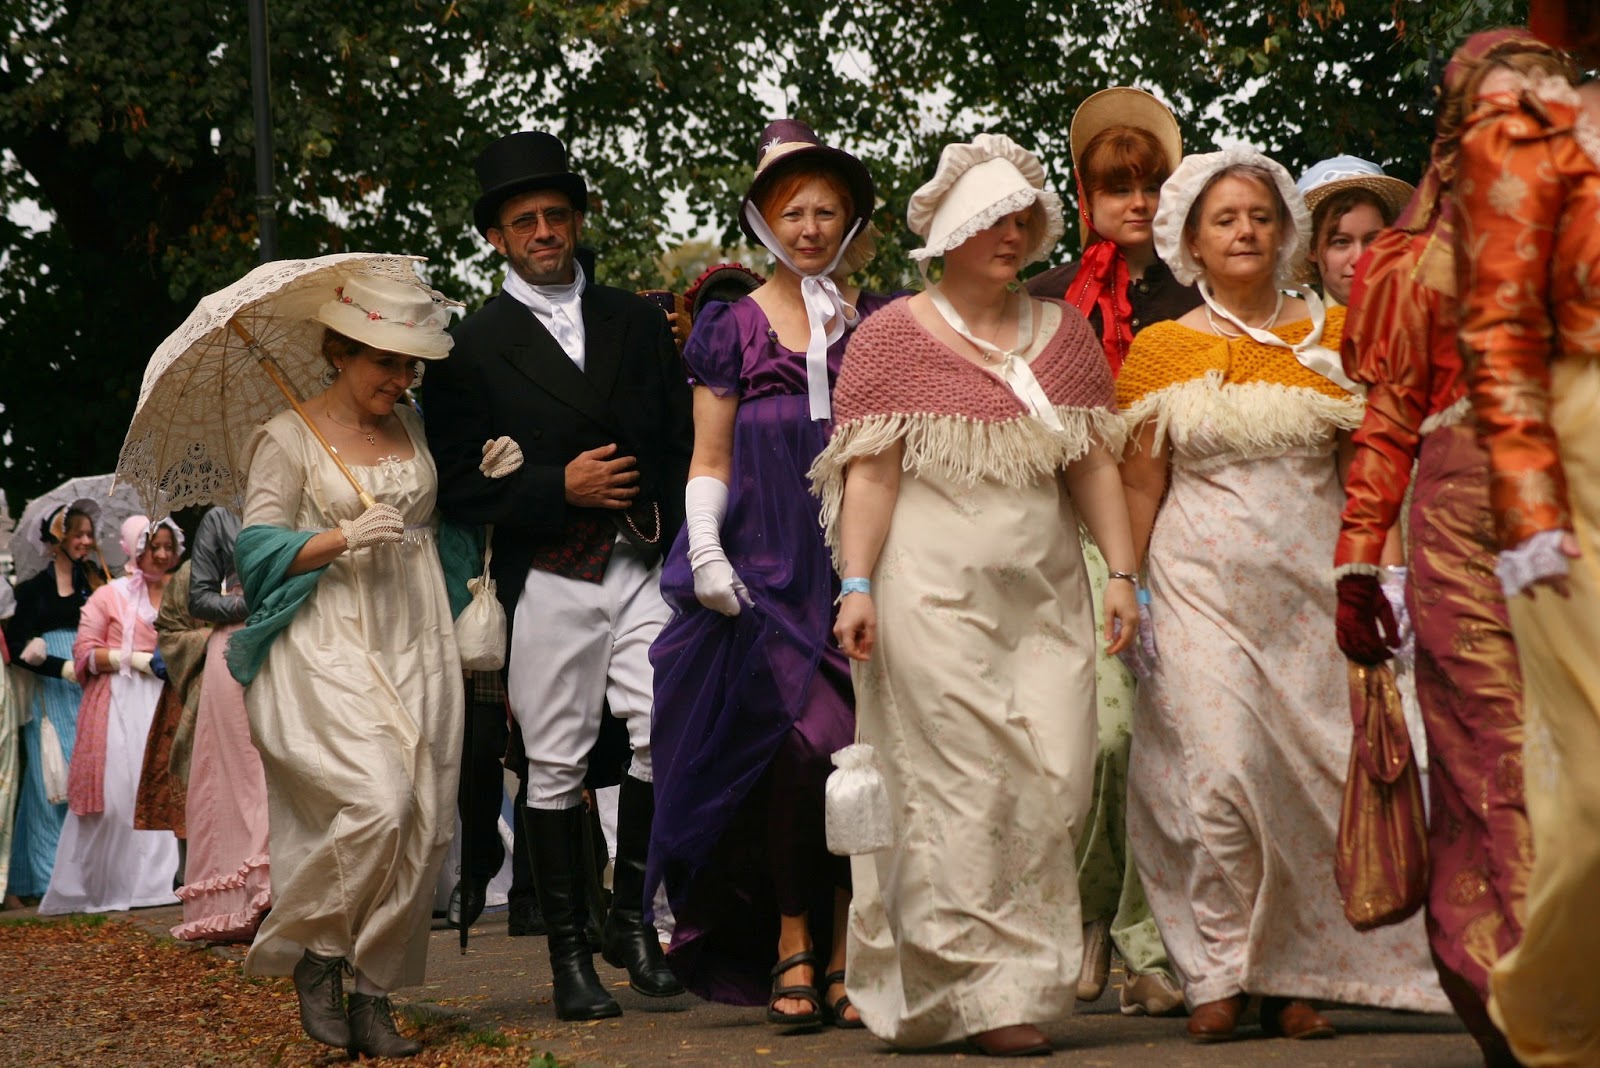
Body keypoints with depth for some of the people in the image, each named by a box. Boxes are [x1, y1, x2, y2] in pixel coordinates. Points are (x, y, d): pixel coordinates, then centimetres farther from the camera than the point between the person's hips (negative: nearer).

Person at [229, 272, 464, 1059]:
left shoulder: (412, 430, 16)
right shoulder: (288, 440, 1)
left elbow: (441, 518, 28)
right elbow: (259, 547, -5)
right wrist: (343, 538, -18)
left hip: (417, 648, 5)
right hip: (329, 652, -5)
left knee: (423, 828, -3)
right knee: (379, 801, -23)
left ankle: (373, 997, 4)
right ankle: (313, 953, -3)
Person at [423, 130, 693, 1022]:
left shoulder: (639, 322, 15)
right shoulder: (473, 347, 5)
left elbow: (687, 438, 15)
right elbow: (460, 489, 0)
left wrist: (669, 522, 0)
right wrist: (561, 487, -11)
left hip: (646, 565, 2)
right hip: (549, 578, -2)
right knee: (556, 765, 0)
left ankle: (631, 917, 7)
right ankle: (569, 951, 8)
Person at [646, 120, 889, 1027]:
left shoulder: (882, 324, 12)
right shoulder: (733, 328, 10)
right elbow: (710, 460, 9)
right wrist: (705, 550, -5)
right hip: (767, 573, -1)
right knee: (792, 746, -14)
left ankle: (848, 953, 2)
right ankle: (792, 942, 0)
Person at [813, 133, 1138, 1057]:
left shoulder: (1064, 332, 15)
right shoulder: (894, 336, 3)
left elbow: (1096, 464, 14)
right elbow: (870, 472, -3)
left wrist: (1123, 573, 6)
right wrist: (857, 584, -12)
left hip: (1047, 591, 4)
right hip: (934, 591, -4)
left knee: (1057, 781, -4)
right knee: (962, 788, -7)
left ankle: (1031, 975, 8)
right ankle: (984, 994, -2)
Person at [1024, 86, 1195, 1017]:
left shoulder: (1196, 302, 12)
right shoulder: (1049, 301, 10)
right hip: (1081, 530, -1)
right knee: (1102, 724, -14)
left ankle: (1151, 947, 3)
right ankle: (1091, 912, 6)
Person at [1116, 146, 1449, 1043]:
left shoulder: (1333, 335, 9)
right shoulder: (1163, 351, 7)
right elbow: (1142, 484, 8)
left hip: (1311, 577, 1)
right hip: (1203, 586, -1)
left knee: (1315, 773, -2)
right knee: (1222, 774, -12)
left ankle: (1293, 977, 8)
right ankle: (1220, 972, -2)